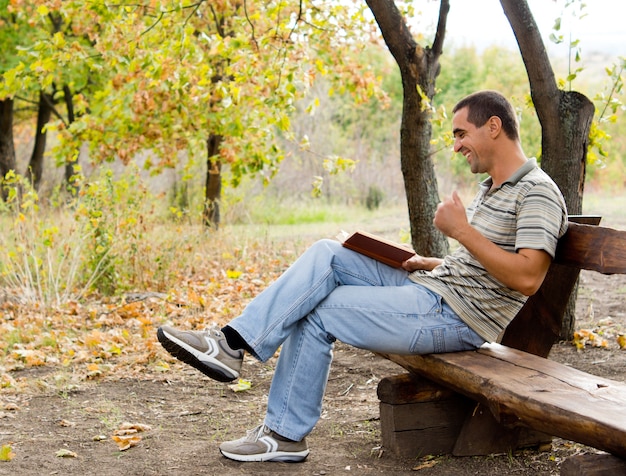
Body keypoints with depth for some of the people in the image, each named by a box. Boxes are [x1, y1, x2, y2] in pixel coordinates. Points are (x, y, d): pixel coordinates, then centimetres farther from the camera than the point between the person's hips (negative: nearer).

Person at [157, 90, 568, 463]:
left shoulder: (538, 192, -12)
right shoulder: (492, 189, 20)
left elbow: (527, 277, -24)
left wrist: (461, 231, -20)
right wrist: (428, 263, 10)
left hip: (456, 317, -9)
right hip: (432, 288, 9)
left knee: (318, 312, -10)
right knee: (327, 255, -5)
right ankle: (233, 343, -10)